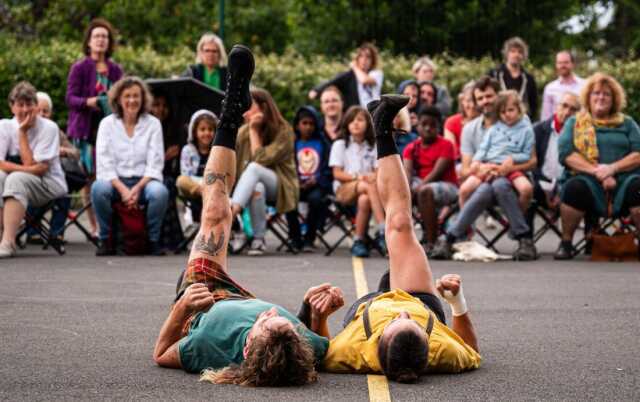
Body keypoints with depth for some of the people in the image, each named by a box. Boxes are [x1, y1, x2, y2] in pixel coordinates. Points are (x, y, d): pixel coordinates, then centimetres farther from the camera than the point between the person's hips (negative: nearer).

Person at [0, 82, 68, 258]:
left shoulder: (49, 128, -8)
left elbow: (31, 164, -15)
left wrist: (22, 132, -12)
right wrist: (28, 168, -27)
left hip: (50, 185, -3)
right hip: (21, 184, 3)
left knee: (16, 179, -34)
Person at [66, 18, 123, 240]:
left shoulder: (115, 69, 12)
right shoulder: (79, 68, 1)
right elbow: (70, 98, -4)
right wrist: (87, 101, -22)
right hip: (86, 128, -3)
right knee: (89, 176, -3)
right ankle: (94, 226, 3)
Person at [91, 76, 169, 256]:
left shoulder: (153, 124, 4)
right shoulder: (107, 124, 3)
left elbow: (155, 164, -2)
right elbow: (104, 164, -5)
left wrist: (137, 189, -18)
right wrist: (123, 189, -20)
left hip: (144, 180, 0)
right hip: (116, 181, 0)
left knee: (160, 192, -33)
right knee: (98, 189, -33)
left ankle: (153, 240, -11)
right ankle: (106, 240, -13)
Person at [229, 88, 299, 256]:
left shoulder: (284, 131, -9)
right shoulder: (243, 132, 2)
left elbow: (260, 160, -19)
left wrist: (254, 131, -15)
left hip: (281, 187, -3)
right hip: (252, 184, 3)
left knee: (254, 167, -35)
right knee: (257, 188, -38)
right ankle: (258, 240, -27)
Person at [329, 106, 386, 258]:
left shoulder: (373, 147, 16)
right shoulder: (340, 145, 9)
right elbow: (337, 174, -1)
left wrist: (373, 176, -19)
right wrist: (357, 177, -17)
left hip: (366, 186, 2)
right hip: (343, 189, -2)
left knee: (364, 200, -38)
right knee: (370, 187, -36)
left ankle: (359, 241, -30)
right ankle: (383, 231, -44)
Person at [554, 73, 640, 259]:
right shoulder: (574, 123, 18)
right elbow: (565, 153, 2)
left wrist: (612, 168, -12)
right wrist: (596, 171, -11)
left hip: (623, 180, 1)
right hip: (587, 179, 0)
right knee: (575, 187, -34)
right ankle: (566, 242, -17)